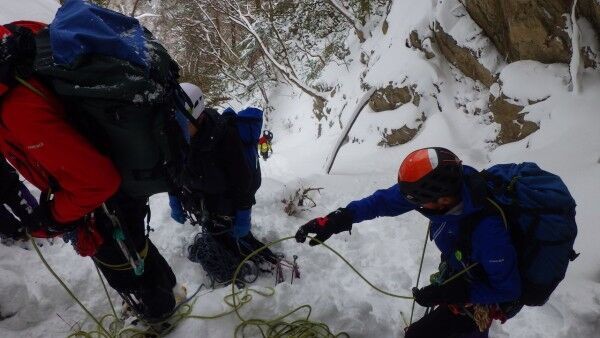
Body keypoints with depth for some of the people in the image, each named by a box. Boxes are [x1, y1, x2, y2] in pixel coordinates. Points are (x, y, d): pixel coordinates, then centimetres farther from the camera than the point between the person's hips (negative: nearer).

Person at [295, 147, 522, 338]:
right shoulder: (447, 182, -26)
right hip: (458, 274, 6)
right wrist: (338, 219, -26)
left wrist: (451, 294, -30)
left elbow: (508, 290, -27)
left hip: (478, 298, -6)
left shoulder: (487, 230, -42)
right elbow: (388, 200, -20)